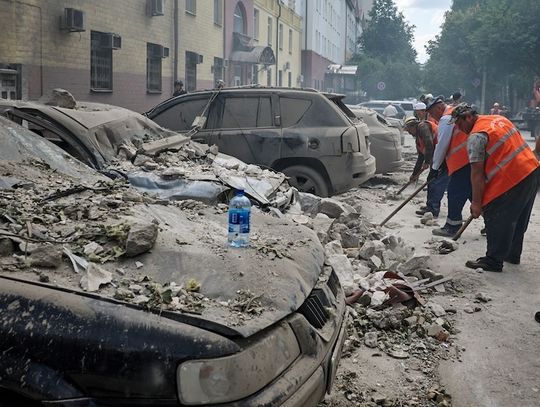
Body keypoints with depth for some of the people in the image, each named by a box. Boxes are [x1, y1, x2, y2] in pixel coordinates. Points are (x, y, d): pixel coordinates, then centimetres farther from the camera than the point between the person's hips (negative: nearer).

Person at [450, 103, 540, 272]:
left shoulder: (476, 136, -14)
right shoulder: (498, 118, 14)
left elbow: (477, 173, -16)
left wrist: (476, 202, -10)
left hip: (511, 180, -10)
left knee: (496, 220, 1)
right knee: (518, 220, 21)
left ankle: (493, 261, 7)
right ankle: (513, 254, 34)